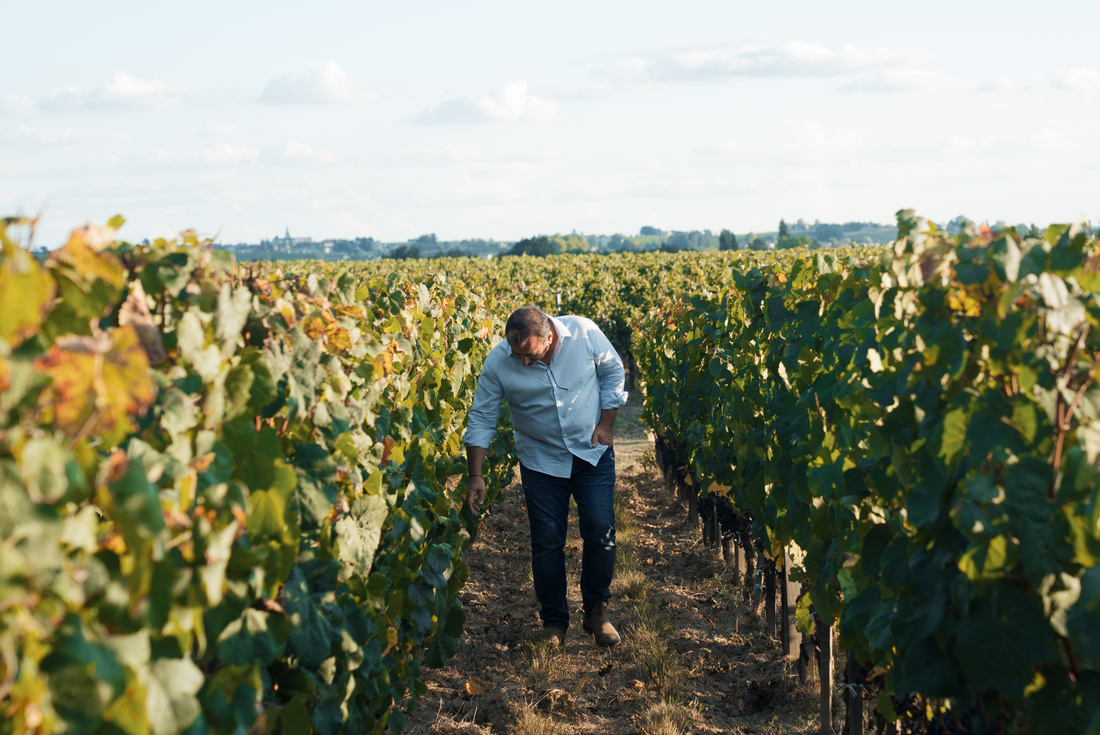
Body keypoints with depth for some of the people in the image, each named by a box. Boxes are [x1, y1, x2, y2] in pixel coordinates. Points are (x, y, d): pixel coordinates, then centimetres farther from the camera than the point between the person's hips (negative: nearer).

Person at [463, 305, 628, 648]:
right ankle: (554, 622, 17)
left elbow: (613, 372, -1)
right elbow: (481, 418, -10)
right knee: (546, 541, 0)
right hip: (541, 460, 0)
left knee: (600, 531, -4)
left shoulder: (584, 333, -20)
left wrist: (606, 423, -7)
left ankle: (596, 610, 17)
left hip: (593, 451, 0)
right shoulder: (498, 362, -20)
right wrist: (475, 476, -14)